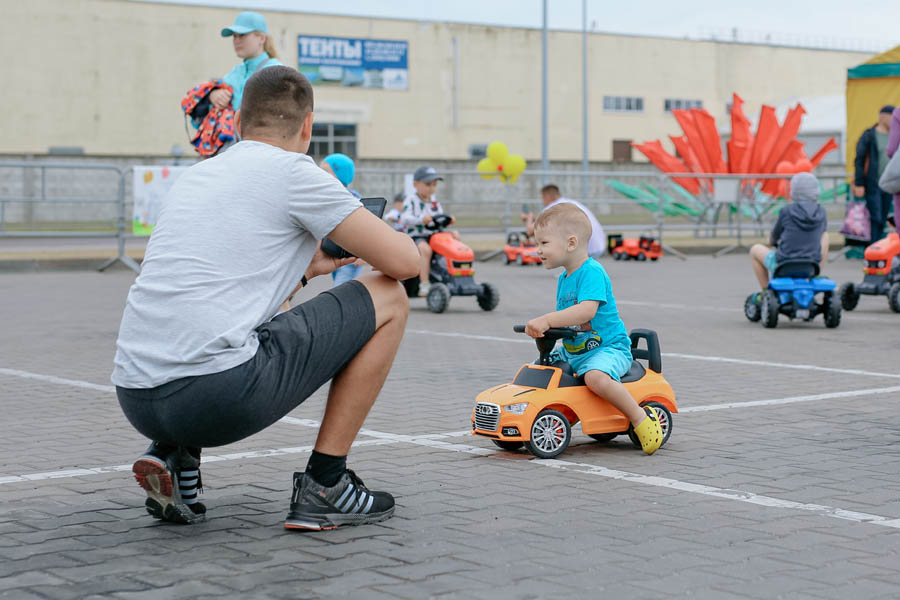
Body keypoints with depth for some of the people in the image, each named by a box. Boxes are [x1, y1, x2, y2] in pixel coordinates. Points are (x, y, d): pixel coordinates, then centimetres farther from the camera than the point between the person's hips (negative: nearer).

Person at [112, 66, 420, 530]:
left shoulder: (194, 176, 23)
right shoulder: (293, 172, 2)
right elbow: (405, 262, 3)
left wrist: (305, 267, 43)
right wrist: (364, 232, 25)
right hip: (218, 396, -8)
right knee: (388, 300, 9)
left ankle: (173, 455, 14)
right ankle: (323, 486, 9)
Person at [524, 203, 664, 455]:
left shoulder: (592, 272, -18)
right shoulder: (564, 278, 12)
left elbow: (587, 310, -35)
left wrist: (547, 320, -40)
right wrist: (542, 327, 5)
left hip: (609, 347, -10)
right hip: (572, 350, 10)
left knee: (596, 377, -37)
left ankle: (641, 418, -19)